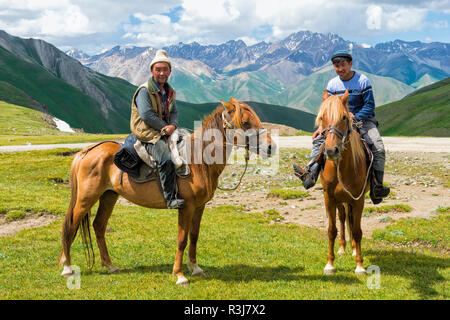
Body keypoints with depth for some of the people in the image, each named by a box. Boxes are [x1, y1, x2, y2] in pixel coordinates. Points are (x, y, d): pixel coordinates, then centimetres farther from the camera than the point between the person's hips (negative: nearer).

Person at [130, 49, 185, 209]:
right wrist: (164, 127, -14)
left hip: (166, 131, 8)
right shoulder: (144, 90, -10)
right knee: (166, 160, -30)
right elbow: (146, 115, -18)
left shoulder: (170, 91, 15)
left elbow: (173, 112, 13)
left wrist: (173, 125, -9)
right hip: (147, 134, -8)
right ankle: (170, 197, -23)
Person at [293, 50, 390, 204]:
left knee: (378, 147, -25)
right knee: (319, 139, -15)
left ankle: (376, 187, -25)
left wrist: (355, 117, -23)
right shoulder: (332, 84, 4)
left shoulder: (363, 81, -7)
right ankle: (310, 174, -25)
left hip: (363, 120, -3)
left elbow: (370, 106, -8)